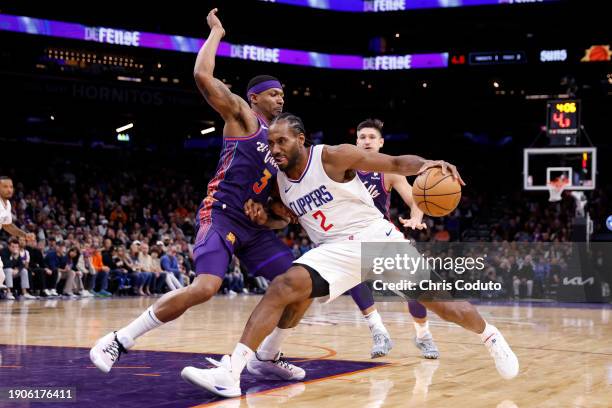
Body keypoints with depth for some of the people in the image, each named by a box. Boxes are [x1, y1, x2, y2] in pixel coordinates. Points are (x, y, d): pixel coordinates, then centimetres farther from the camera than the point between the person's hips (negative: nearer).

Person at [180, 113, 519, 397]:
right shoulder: (280, 180, 4)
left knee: (440, 302, -3)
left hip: (376, 237, -3)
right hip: (335, 250, 3)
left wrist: (424, 164, -32)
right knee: (283, 286, -22)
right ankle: (230, 371, -29)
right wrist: (265, 219, 2)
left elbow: (395, 163, -11)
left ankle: (491, 337, 30)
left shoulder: (332, 157, -12)